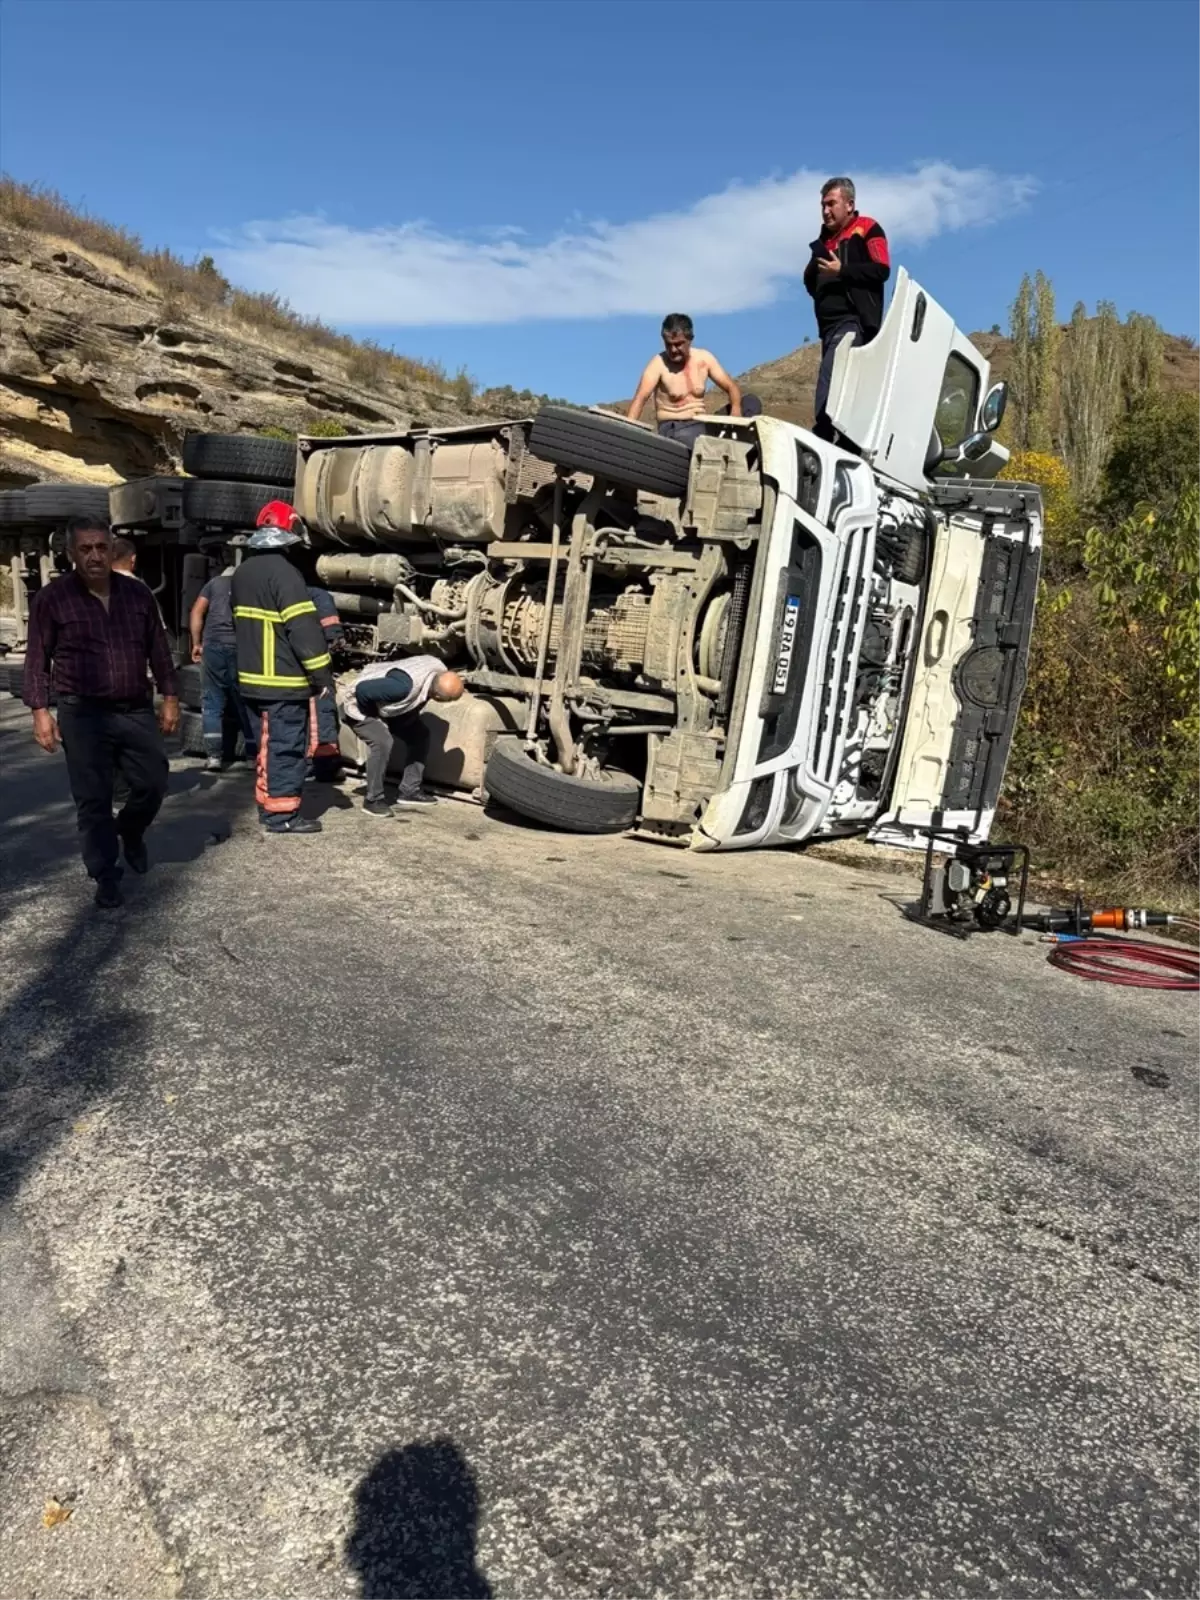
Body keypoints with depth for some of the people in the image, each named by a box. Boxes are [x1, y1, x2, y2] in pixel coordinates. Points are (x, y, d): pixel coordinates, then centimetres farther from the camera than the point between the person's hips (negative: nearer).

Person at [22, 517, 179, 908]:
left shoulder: (138, 594, 6)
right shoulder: (51, 598, -3)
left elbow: (158, 650, 11)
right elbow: (37, 660, -2)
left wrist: (170, 698, 8)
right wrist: (40, 711, -8)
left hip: (137, 711, 3)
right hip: (83, 715, -3)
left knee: (153, 784, 7)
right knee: (93, 799, 2)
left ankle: (130, 832, 38)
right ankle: (106, 875, 14)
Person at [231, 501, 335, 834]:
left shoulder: (242, 573, 14)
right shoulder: (284, 572, -16)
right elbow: (304, 629, -19)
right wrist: (322, 674, -14)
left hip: (252, 677, 9)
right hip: (284, 681, -9)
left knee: (266, 745, 17)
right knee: (286, 748, -3)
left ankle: (267, 805, 24)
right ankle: (281, 814, 0)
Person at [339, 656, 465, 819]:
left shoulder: (440, 670, -18)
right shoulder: (404, 686, -42)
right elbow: (363, 689, -36)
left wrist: (411, 714, 6)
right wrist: (372, 717, -20)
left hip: (387, 706, 8)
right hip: (359, 704, -8)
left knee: (420, 735, 3)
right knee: (383, 742, -27)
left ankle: (409, 791, 12)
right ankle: (373, 800, -13)